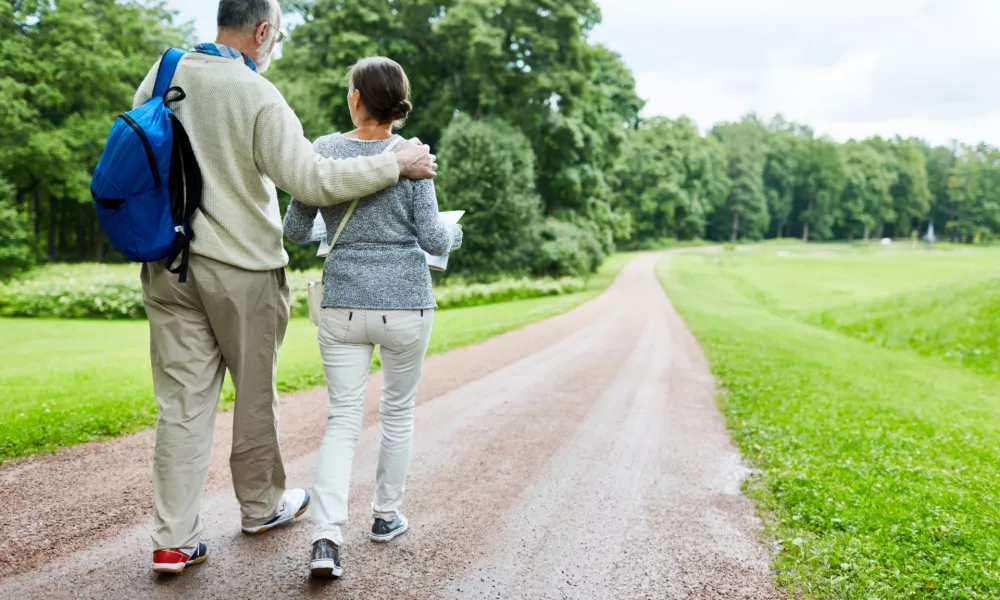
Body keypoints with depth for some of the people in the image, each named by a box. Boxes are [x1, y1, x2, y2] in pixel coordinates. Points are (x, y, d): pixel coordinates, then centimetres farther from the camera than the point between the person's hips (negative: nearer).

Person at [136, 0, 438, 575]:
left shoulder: (164, 74, 4)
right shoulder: (258, 96, -15)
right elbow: (313, 181, -20)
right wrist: (398, 164, -12)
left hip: (168, 265, 5)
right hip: (242, 268, -5)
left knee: (183, 402, 7)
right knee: (255, 394, 14)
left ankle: (175, 540, 10)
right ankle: (263, 506, 32)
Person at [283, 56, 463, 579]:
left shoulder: (322, 152, -2)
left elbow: (295, 231, 3)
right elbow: (433, 239, -7)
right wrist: (455, 234, 15)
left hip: (343, 305, 1)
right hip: (406, 305, -1)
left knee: (343, 419, 6)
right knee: (398, 412, 18)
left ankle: (326, 538, -8)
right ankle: (386, 516, 31)